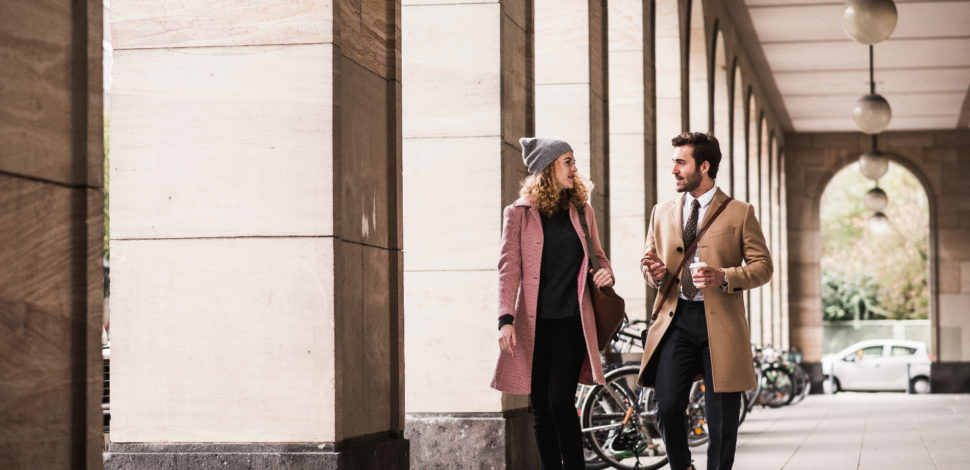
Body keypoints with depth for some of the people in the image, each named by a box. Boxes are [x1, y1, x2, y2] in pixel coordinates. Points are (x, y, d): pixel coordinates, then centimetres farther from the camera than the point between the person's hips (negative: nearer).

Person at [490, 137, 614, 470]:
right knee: (541, 408, 4)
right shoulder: (519, 213, 1)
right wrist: (505, 320, -13)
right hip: (534, 323, -1)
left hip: (572, 320, 1)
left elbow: (597, 254, 23)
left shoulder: (581, 211, 10)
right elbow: (509, 268, -3)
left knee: (560, 401, -12)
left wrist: (607, 272, -1)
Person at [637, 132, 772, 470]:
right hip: (675, 318, 3)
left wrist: (724, 277, -16)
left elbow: (763, 266, 1)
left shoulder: (739, 213, 4)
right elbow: (647, 259, 23)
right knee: (667, 408, -6)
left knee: (721, 415, 1)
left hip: (720, 323, -2)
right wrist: (653, 272, -1)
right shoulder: (662, 213, 15)